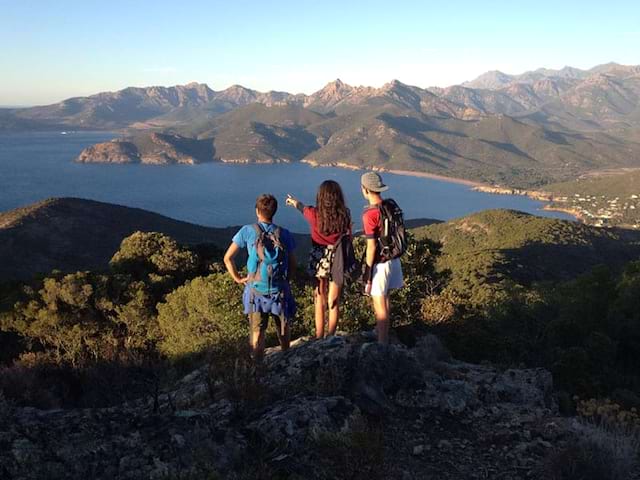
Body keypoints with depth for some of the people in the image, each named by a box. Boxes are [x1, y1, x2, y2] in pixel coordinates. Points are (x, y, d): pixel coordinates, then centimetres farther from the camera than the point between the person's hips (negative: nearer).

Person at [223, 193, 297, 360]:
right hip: (280, 290, 1)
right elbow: (292, 265, 1)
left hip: (256, 290, -1)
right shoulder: (284, 234, -3)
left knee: (257, 333, 9)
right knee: (284, 330, 20)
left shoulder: (247, 231, -6)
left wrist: (238, 278, 6)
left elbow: (228, 258, -4)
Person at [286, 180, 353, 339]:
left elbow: (303, 208, 12)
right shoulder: (344, 214, -10)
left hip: (319, 262, 0)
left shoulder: (314, 214, -11)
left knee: (320, 303, 13)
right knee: (334, 303, 12)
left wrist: (294, 202, 36)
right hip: (337, 263, 0)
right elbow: (348, 238, -3)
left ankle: (319, 339, 23)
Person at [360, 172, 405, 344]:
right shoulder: (393, 205, 0)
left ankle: (382, 344, 12)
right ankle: (384, 334, 40)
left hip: (379, 263, -8)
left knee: (379, 305, 3)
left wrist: (367, 274, -12)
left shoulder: (370, 214, -22)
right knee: (385, 300, 23)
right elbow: (400, 233, 9)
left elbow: (371, 248, -20)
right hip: (393, 259, 8)